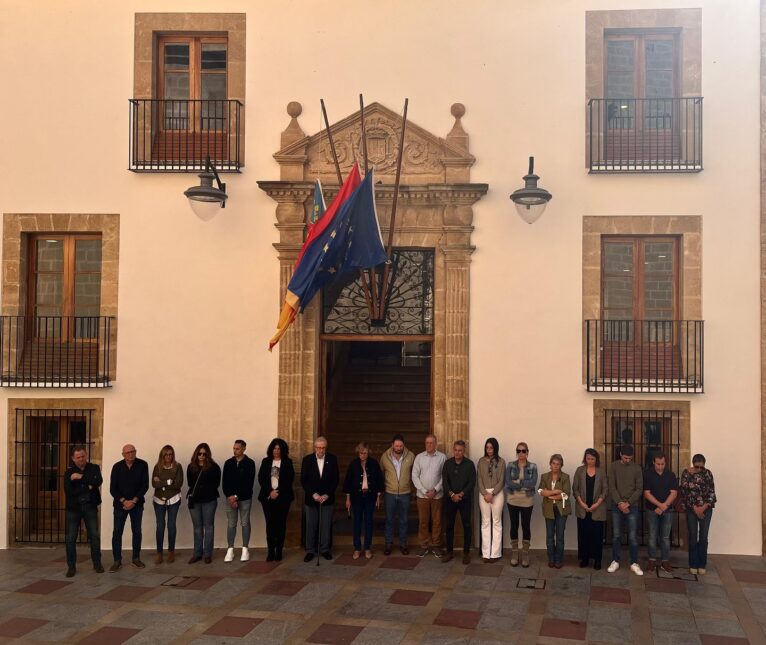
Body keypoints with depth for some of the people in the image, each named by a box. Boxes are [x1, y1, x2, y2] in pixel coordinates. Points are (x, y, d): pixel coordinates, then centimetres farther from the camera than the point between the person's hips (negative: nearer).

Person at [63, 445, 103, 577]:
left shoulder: (94, 468, 0)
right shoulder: (69, 472, -1)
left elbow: (98, 482, -19)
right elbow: (68, 491, -13)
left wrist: (81, 477, -22)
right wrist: (87, 487, -14)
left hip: (90, 506, 0)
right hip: (73, 508, 0)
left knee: (94, 536, 3)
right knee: (70, 538, 0)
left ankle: (97, 563, 16)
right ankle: (71, 566, 12)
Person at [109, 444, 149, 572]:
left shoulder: (143, 465, -7)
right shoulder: (117, 467, -5)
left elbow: (145, 486, -8)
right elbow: (113, 489, -5)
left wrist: (134, 501, -15)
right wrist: (124, 501, -16)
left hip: (137, 504, 0)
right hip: (120, 504, 0)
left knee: (137, 531, 5)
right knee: (117, 532, -3)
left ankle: (136, 558, 17)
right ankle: (117, 561, 3)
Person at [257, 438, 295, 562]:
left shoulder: (287, 462, 5)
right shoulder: (266, 462, 10)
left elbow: (289, 479, -2)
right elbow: (261, 478, 3)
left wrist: (278, 492, -10)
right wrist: (270, 491, -9)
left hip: (283, 497, -1)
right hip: (268, 497, 1)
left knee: (281, 524, 0)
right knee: (270, 524, -1)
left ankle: (279, 551, 5)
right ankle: (271, 551, 2)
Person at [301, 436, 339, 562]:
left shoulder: (332, 459, -1)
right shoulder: (307, 460, -2)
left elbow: (336, 479, 0)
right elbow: (303, 480, -2)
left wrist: (327, 494, -9)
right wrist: (314, 494, -12)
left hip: (327, 498, 0)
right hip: (311, 498, 0)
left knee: (326, 526, 3)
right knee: (311, 526, 3)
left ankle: (325, 549, 15)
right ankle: (310, 551, 12)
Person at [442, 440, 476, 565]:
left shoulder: (469, 464, -5)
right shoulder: (448, 463, 2)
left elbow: (472, 482, -8)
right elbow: (445, 481, -2)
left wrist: (461, 494, -16)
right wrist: (452, 494, -14)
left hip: (465, 499, -2)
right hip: (450, 499, 2)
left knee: (466, 525, 2)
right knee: (449, 525, 7)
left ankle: (466, 552, 11)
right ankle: (449, 551, 17)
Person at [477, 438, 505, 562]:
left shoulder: (501, 461, -2)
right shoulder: (481, 461, 5)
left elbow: (501, 481, -5)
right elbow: (479, 479, 2)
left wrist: (492, 494, -13)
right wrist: (485, 493, -11)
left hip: (497, 493, -2)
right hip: (483, 493, 2)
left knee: (497, 522, 2)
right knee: (485, 523, 4)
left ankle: (495, 553, 5)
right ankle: (486, 553, 7)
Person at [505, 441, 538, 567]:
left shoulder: (533, 466, -1)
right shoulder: (510, 465, 0)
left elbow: (533, 483, -14)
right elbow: (508, 482, -13)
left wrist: (518, 483, -16)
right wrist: (525, 486, -17)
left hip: (527, 501, 0)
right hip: (513, 500, 1)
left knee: (526, 526, 4)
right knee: (514, 526, 7)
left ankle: (525, 555, 14)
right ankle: (514, 554, 16)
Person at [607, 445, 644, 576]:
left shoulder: (637, 468, -1)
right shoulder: (614, 467, 0)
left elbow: (639, 489, -2)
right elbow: (612, 487, -4)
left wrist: (628, 503, -11)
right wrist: (620, 503, -14)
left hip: (632, 506, 0)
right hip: (616, 506, 1)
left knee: (633, 536, -1)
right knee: (616, 535, 6)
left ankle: (634, 563, 7)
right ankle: (615, 561, 15)